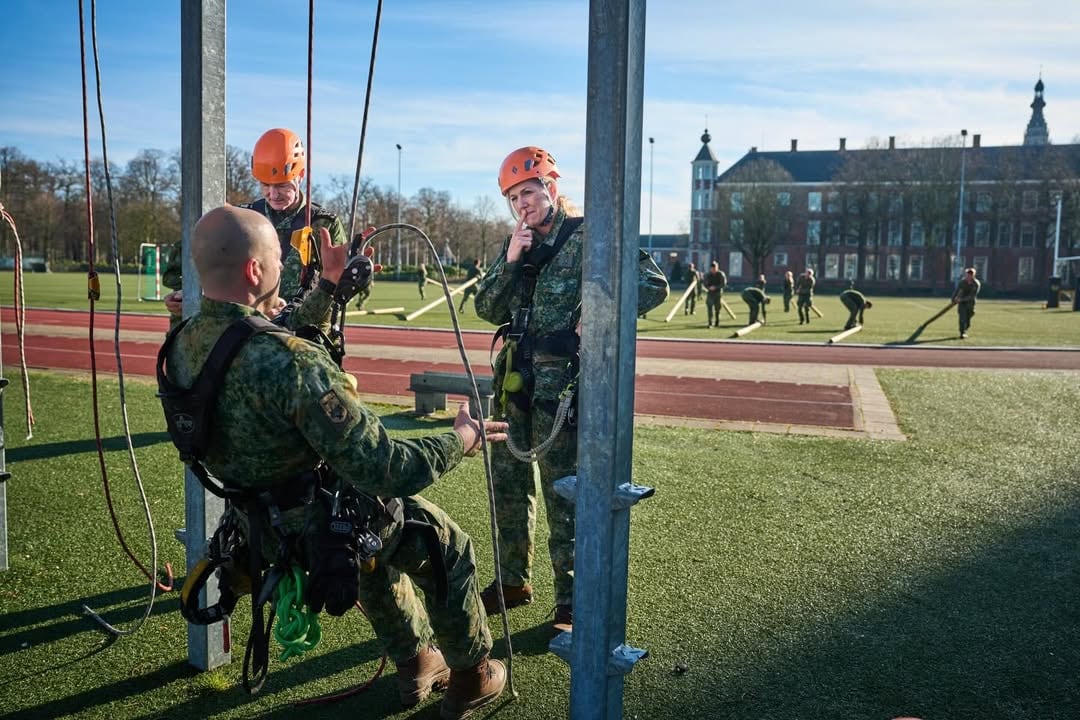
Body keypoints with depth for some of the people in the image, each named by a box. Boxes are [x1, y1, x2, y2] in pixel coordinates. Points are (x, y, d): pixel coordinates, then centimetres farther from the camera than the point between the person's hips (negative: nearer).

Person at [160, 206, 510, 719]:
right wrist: (462, 438, -17)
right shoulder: (289, 361, -36)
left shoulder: (183, 344, -11)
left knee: (380, 546, 35)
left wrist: (328, 285, 15)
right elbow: (386, 470, -34)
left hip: (262, 529, 7)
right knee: (447, 544, 20)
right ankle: (471, 678, 36)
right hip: (329, 528, -7)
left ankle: (416, 664, 48)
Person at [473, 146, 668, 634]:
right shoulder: (517, 244, 13)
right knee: (507, 483, 14)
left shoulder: (588, 237, -7)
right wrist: (510, 262, -7)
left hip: (562, 380, -7)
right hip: (517, 378, 7)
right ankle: (513, 580, 30)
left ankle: (571, 602, 11)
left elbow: (653, 286, -11)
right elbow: (487, 309, 6)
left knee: (564, 493, -1)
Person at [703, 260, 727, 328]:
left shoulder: (721, 274, -4)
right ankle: (710, 323, -9)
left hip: (718, 293, -1)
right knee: (709, 308, -10)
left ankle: (717, 323, 19)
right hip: (710, 293, 1)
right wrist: (709, 287, -17)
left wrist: (715, 287, -21)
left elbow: (724, 284, -9)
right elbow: (704, 283, 4)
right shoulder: (707, 275, 2)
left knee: (718, 308, 6)